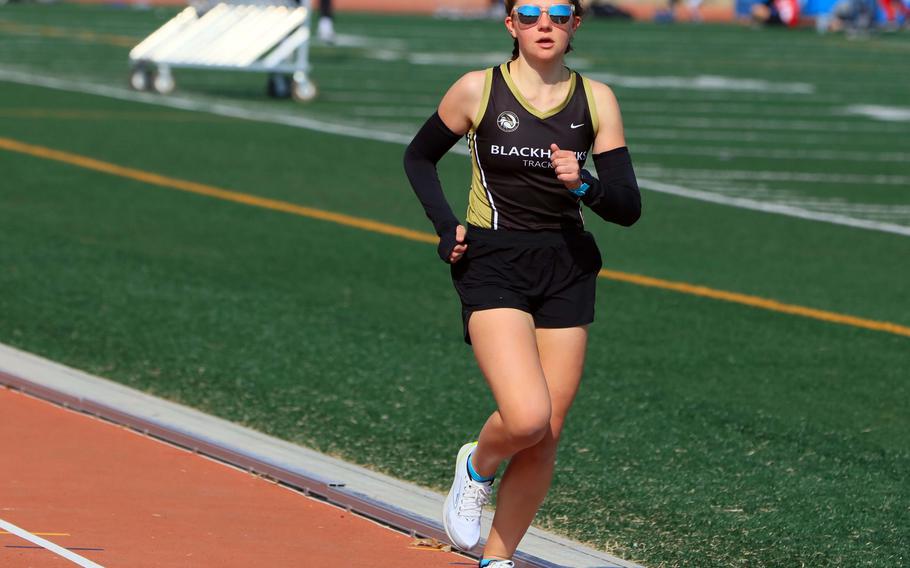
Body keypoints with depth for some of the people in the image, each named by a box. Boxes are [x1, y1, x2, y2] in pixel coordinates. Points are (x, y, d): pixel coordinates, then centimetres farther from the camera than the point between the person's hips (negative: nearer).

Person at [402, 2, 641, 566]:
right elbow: (419, 157, 13)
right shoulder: (478, 90, -3)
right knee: (526, 418, -21)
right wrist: (447, 227, -1)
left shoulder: (597, 100, 2)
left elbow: (629, 207, 1)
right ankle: (477, 467, 14)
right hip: (493, 266, -3)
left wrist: (583, 185, -19)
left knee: (546, 436, 2)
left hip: (567, 273, 3)